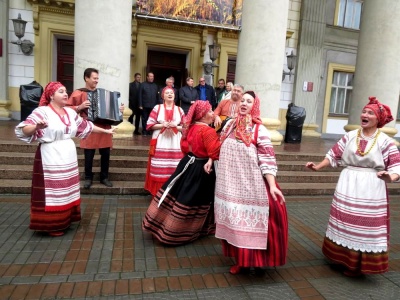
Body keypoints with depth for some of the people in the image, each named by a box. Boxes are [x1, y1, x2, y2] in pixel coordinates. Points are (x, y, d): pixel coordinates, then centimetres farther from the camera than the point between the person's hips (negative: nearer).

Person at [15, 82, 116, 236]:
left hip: (68, 158, 7)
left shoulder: (70, 112, 10)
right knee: (53, 192, 0)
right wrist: (37, 127, -41)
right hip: (51, 159, -7)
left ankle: (64, 220, 30)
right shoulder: (42, 111, -11)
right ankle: (52, 225, 16)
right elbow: (24, 130, -20)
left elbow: (86, 126, 20)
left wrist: (105, 131, 24)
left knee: (66, 191, 15)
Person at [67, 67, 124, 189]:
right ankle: (88, 178, 19)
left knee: (106, 154, 7)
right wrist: (80, 107, -16)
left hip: (104, 127, 4)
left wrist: (118, 109, 4)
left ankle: (104, 177, 22)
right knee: (89, 156, 1)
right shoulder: (79, 93, 0)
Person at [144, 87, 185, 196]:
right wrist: (162, 125, -12)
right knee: (159, 169, -3)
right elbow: (150, 125, 0)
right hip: (160, 143, -2)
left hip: (175, 144, 2)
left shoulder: (179, 110, 11)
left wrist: (175, 126, -9)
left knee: (174, 170, 0)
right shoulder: (157, 108, 5)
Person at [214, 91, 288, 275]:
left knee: (252, 221, 3)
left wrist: (272, 186, -20)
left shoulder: (259, 129, -9)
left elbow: (267, 160, -13)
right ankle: (241, 259, 29)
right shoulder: (230, 125, 6)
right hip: (230, 185, 5)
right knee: (233, 221, 12)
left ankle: (255, 260, 24)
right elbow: (220, 149, 19)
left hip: (251, 186, -5)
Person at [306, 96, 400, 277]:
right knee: (345, 223, 15)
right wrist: (318, 167, -1)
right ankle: (342, 257, 33)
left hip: (371, 190, -3)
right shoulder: (350, 136, 2)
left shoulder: (385, 141, -7)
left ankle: (358, 264, 22)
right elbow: (334, 155, 7)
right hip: (348, 186, 4)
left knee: (365, 226, 5)